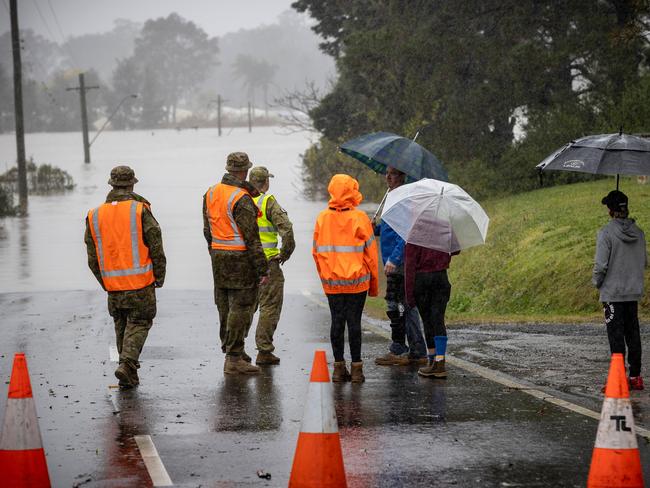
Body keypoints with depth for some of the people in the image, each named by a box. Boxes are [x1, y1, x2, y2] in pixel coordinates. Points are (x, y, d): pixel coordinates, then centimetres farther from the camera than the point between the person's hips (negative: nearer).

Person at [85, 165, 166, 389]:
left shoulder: (95, 216, 3)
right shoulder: (140, 210, -9)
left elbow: (93, 257, 8)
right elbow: (156, 247, -8)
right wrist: (159, 277, 4)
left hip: (113, 284, 4)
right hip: (140, 281, -4)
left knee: (122, 326, 18)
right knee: (139, 323, 6)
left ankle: (129, 377, 20)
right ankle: (127, 364, -14)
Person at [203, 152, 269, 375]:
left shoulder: (210, 194, 8)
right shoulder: (242, 199, -17)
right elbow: (251, 237, -17)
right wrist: (262, 268, -14)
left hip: (218, 256, 8)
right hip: (240, 259, -8)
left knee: (225, 306, 15)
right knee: (240, 307, -4)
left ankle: (230, 348, 25)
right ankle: (234, 359, -5)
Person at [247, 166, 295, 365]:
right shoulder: (268, 202, -12)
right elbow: (286, 228, -21)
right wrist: (285, 252, -7)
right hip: (267, 262, -6)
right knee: (270, 306, 1)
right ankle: (264, 351, 0)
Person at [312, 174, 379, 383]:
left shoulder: (322, 218, 2)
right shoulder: (359, 218, -8)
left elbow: (316, 252, 8)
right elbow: (370, 252, -4)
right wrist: (374, 283, 5)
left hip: (331, 282, 3)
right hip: (357, 280, -3)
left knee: (337, 322, 8)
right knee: (354, 322, 1)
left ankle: (338, 367, 9)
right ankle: (356, 368, 2)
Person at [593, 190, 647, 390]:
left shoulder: (606, 233, -14)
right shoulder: (638, 232, 4)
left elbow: (601, 265, -15)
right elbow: (644, 262, 11)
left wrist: (596, 282, 2)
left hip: (613, 293, -5)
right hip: (634, 292, 5)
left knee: (616, 336, -3)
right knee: (632, 334, 11)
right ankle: (635, 376, 13)